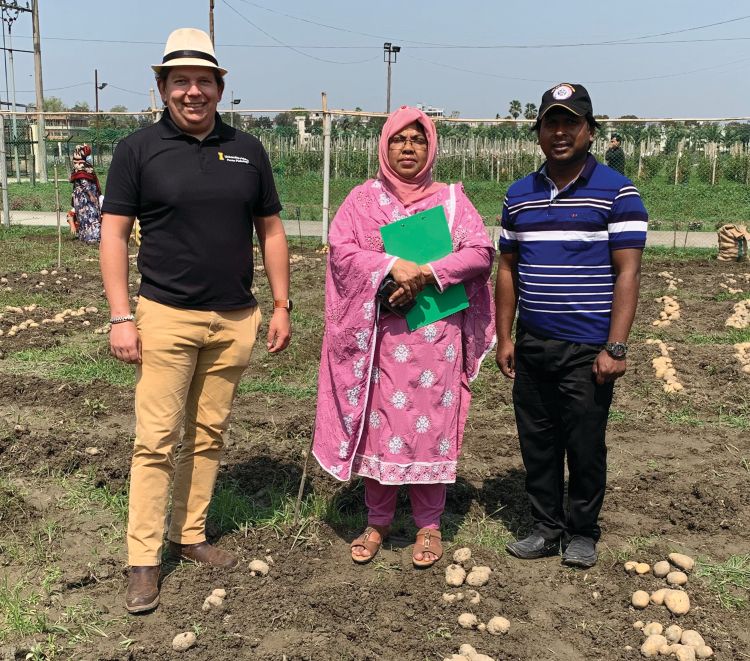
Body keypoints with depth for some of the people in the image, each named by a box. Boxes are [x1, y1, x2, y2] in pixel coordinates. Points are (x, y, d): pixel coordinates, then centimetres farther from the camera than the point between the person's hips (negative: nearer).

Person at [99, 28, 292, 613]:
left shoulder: (247, 150, 8)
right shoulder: (139, 149, 0)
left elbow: (271, 230, 12)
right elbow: (114, 234, -1)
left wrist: (282, 307, 6)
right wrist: (121, 317, -9)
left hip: (235, 321, 3)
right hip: (166, 317, -3)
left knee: (208, 436, 11)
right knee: (156, 441, -2)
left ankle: (191, 535, 26)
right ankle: (144, 560, 8)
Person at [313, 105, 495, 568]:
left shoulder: (451, 198, 7)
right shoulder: (363, 198, 8)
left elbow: (480, 251, -4)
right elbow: (340, 248, -6)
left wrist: (427, 274, -17)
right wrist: (392, 265, -20)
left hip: (434, 333, 0)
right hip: (377, 330, 1)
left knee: (431, 423, 2)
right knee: (377, 422, 5)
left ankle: (429, 524, 17)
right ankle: (378, 521, 21)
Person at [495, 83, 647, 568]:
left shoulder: (616, 192, -4)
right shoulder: (519, 195, 10)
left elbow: (627, 273, -9)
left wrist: (615, 348, -14)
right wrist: (505, 337, 8)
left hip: (588, 348, -4)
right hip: (532, 345, 5)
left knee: (584, 444, 5)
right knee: (536, 442, 11)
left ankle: (582, 532, 24)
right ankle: (547, 527, 27)